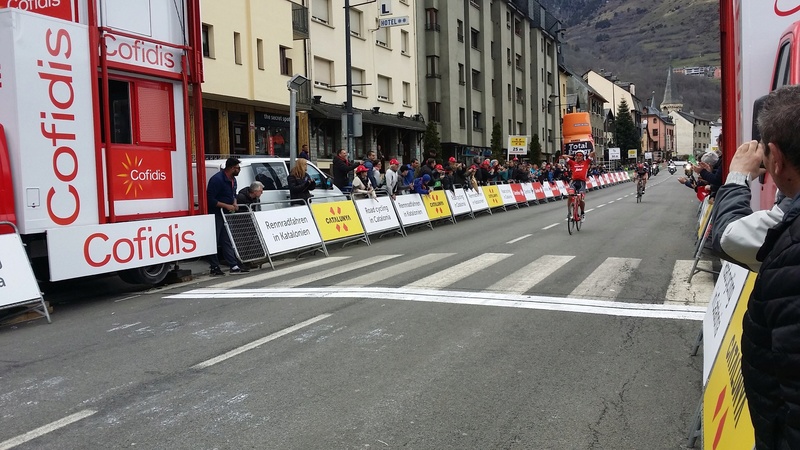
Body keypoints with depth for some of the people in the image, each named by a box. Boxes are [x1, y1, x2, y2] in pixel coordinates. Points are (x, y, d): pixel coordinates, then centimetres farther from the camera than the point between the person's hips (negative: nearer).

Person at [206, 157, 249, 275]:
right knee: (214, 241, -1)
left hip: (226, 213, 9)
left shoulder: (233, 180, 8)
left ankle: (234, 266, 10)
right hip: (215, 214, -9)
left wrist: (234, 203, 4)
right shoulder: (217, 179, -20)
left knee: (227, 241, 9)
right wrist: (227, 206, -22)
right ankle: (214, 267, 6)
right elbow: (210, 199, -22)